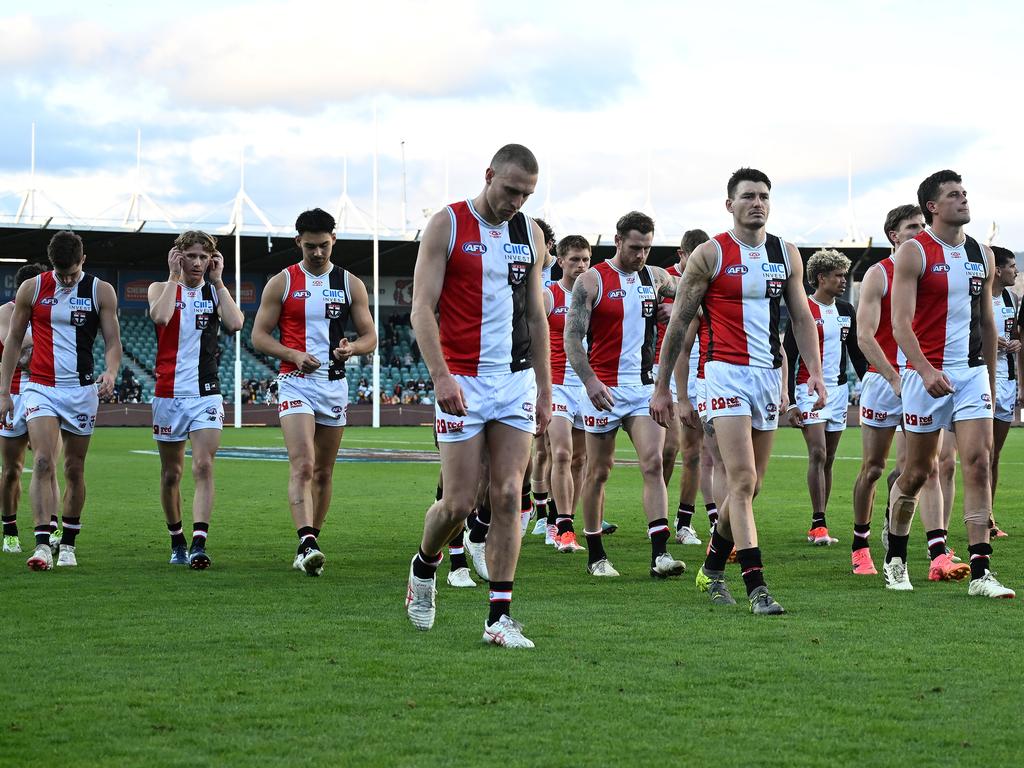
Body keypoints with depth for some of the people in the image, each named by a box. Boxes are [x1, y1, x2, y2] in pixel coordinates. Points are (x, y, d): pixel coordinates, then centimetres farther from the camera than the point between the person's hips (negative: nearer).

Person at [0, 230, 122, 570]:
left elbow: (113, 342, 0)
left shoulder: (101, 291, 0)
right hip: (40, 388, -1)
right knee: (43, 462, -17)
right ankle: (43, 544, -22)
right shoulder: (31, 289, 1)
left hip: (82, 389, 1)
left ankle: (68, 544, 21)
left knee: (74, 469, 8)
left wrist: (111, 372, -22)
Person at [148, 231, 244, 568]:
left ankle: (199, 544, -24)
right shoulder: (161, 288, 4)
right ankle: (177, 541, 25)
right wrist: (174, 277, -10)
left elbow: (236, 324, -13)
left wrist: (217, 281, -6)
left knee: (204, 466, -16)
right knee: (171, 474, 9)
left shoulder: (216, 291, 8)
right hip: (168, 394, 0)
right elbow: (160, 317, -20)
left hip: (206, 394, 0)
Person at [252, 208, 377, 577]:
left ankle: (311, 543, 20)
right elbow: (259, 336, 1)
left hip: (334, 384, 3)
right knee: (302, 465, -19)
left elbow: (370, 337, 8)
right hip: (296, 382, -3)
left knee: (324, 471, 9)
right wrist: (295, 355, -16)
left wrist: (352, 348, -15)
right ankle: (306, 543, -30)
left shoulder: (351, 284, 8)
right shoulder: (281, 283, 2)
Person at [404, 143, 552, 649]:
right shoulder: (447, 225, -4)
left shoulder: (531, 234, 11)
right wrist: (441, 375, -19)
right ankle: (424, 567, 27)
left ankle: (499, 616, -1)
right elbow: (422, 307, -8)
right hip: (463, 382, -4)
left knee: (508, 498, -3)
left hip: (517, 380, 4)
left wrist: (544, 390, 13)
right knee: (459, 502, -4)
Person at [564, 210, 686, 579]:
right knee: (598, 472, 5)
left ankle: (660, 554, -18)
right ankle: (595, 556, 17)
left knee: (653, 464, -12)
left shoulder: (654, 278, 9)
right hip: (604, 388, -3)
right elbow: (572, 338, -10)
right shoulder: (591, 281, -6)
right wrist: (590, 381, -22)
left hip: (644, 386, 3)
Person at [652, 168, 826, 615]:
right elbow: (679, 322, 1)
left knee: (750, 484, 11)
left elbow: (801, 317, 14)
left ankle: (712, 568, 30)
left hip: (770, 373, 6)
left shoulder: (786, 254, 11)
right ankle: (756, 587, -18)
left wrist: (814, 371, -1)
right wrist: (661, 388, 1)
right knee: (743, 481, -15)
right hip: (727, 372, -6)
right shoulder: (710, 255, -3)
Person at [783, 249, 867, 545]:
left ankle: (817, 526, 11)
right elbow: (788, 358, -7)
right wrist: (790, 402, -12)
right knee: (818, 454, -15)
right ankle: (818, 524, -14)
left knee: (828, 460, 7)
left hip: (839, 389, 6)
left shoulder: (846, 311, 11)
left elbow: (857, 353, 20)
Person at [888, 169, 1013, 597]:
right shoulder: (913, 253, -7)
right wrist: (927, 370, -28)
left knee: (979, 462, -9)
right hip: (927, 375, -4)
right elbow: (901, 323, -15)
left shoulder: (981, 255, 11)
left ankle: (980, 573, -11)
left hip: (972, 372, 4)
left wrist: (990, 381, 18)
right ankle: (895, 560, 26)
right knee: (917, 471, 5)